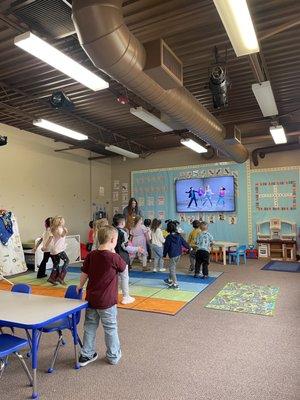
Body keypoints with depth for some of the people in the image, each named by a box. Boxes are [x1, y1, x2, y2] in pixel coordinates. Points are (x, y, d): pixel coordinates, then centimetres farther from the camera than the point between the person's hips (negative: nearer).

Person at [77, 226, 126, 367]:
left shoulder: (91, 255, -4)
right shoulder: (114, 257, -19)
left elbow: (84, 274, 1)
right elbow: (123, 267, -1)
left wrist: (79, 287, 17)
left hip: (91, 298, 5)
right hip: (107, 301, -5)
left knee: (90, 326, 18)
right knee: (111, 328, 13)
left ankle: (86, 355, 29)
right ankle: (113, 356, 28)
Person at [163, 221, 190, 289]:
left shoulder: (168, 237, -13)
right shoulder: (179, 236, 4)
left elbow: (166, 246, -8)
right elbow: (184, 242, 13)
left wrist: (164, 255, 2)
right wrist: (189, 248, 29)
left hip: (173, 255, -7)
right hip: (179, 253, 7)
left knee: (172, 269, 0)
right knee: (172, 267, 23)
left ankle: (175, 284, -3)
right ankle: (170, 280, 36)